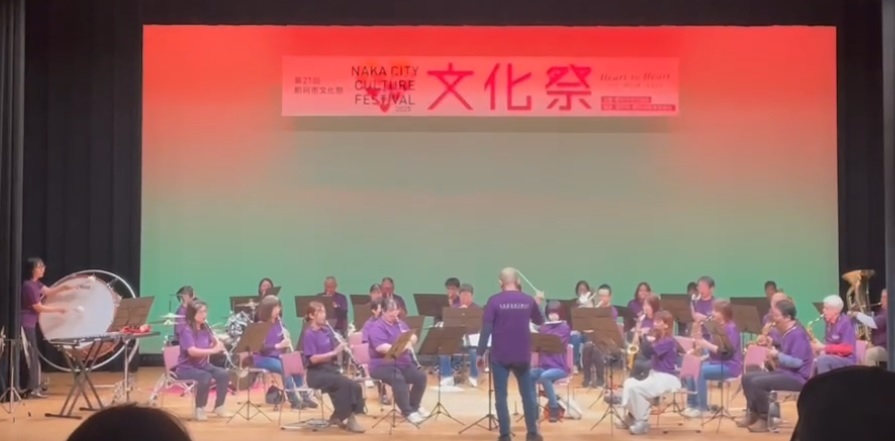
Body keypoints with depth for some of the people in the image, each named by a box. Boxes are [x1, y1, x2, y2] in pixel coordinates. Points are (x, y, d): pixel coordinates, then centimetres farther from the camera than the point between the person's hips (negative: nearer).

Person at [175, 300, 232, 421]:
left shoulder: (205, 329, 5)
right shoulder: (186, 331, -17)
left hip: (203, 365, 7)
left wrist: (219, 345, -18)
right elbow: (192, 351, -30)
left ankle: (219, 407, 0)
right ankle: (199, 409, -14)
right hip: (186, 368, -7)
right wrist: (213, 350, -37)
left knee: (223, 374, -16)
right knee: (206, 377, -33)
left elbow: (215, 344, 6)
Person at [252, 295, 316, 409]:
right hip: (262, 358, -6)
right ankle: (293, 399, -23)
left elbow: (282, 341, 12)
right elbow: (261, 348, -20)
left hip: (277, 356, 6)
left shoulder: (278, 323, 6)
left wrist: (286, 342, -11)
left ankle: (304, 396, -13)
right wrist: (278, 345, -30)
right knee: (285, 368, -30)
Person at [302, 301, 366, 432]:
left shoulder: (327, 331, 12)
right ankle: (343, 417, -16)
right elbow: (313, 359, -19)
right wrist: (333, 352, -23)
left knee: (355, 386, -15)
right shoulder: (309, 334, -10)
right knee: (345, 384, -30)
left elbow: (334, 351, 14)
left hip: (331, 369, 7)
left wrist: (341, 348, -7)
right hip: (316, 373, -7)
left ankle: (339, 416, -4)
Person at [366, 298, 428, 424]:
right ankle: (407, 412, -25)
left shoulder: (400, 324, 15)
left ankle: (414, 405, 9)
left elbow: (413, 338, 16)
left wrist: (410, 339, -8)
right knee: (398, 379, -35)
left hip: (403, 363, 7)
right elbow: (381, 348, -24)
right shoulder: (376, 327, -10)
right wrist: (401, 347, -30)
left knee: (421, 376, -13)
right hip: (382, 365, -7)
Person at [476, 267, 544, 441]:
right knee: (528, 394, 15)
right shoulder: (528, 300, 0)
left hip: (499, 356, -3)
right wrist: (538, 302, 33)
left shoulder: (494, 301, -9)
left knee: (501, 396, 4)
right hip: (522, 356, 3)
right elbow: (539, 321, 18)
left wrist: (480, 353, -6)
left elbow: (486, 329, -12)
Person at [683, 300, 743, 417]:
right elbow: (711, 347, 15)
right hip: (715, 362, 9)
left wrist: (707, 345, -28)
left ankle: (701, 408, -19)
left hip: (730, 366, -9)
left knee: (700, 372, -27)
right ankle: (691, 404, -1)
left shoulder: (731, 328, -15)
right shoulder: (716, 327, 11)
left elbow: (727, 352, -25)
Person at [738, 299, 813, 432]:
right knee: (747, 378, 4)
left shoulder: (797, 334, -17)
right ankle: (752, 413, 6)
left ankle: (765, 419, -13)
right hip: (785, 372, 10)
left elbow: (797, 362, -25)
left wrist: (778, 356, -23)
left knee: (757, 382, -26)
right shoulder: (786, 332, 13)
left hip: (797, 377, -10)